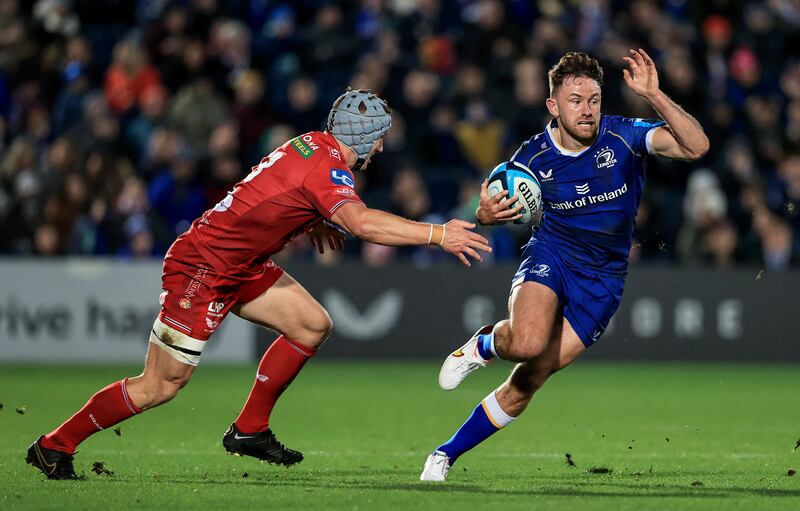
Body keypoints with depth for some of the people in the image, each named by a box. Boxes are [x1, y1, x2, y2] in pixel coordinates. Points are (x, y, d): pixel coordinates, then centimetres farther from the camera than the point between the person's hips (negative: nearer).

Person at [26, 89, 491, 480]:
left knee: (313, 324, 5)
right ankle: (55, 445, 7)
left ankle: (249, 430, 13)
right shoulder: (327, 170, -24)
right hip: (202, 269, -10)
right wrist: (439, 235, -37)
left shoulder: (312, 145, 4)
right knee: (161, 386, -5)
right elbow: (363, 223, -41)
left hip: (241, 264, 10)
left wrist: (314, 221, 12)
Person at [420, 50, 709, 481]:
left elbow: (696, 147, -25)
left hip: (602, 279, 0)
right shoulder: (533, 156, -9)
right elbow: (506, 210, 6)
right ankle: (484, 344, 5)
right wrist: (486, 214, -20)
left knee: (527, 383, -3)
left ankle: (445, 455, 14)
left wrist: (654, 96, -37)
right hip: (549, 256, 0)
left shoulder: (623, 137, -14)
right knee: (527, 343, -33)